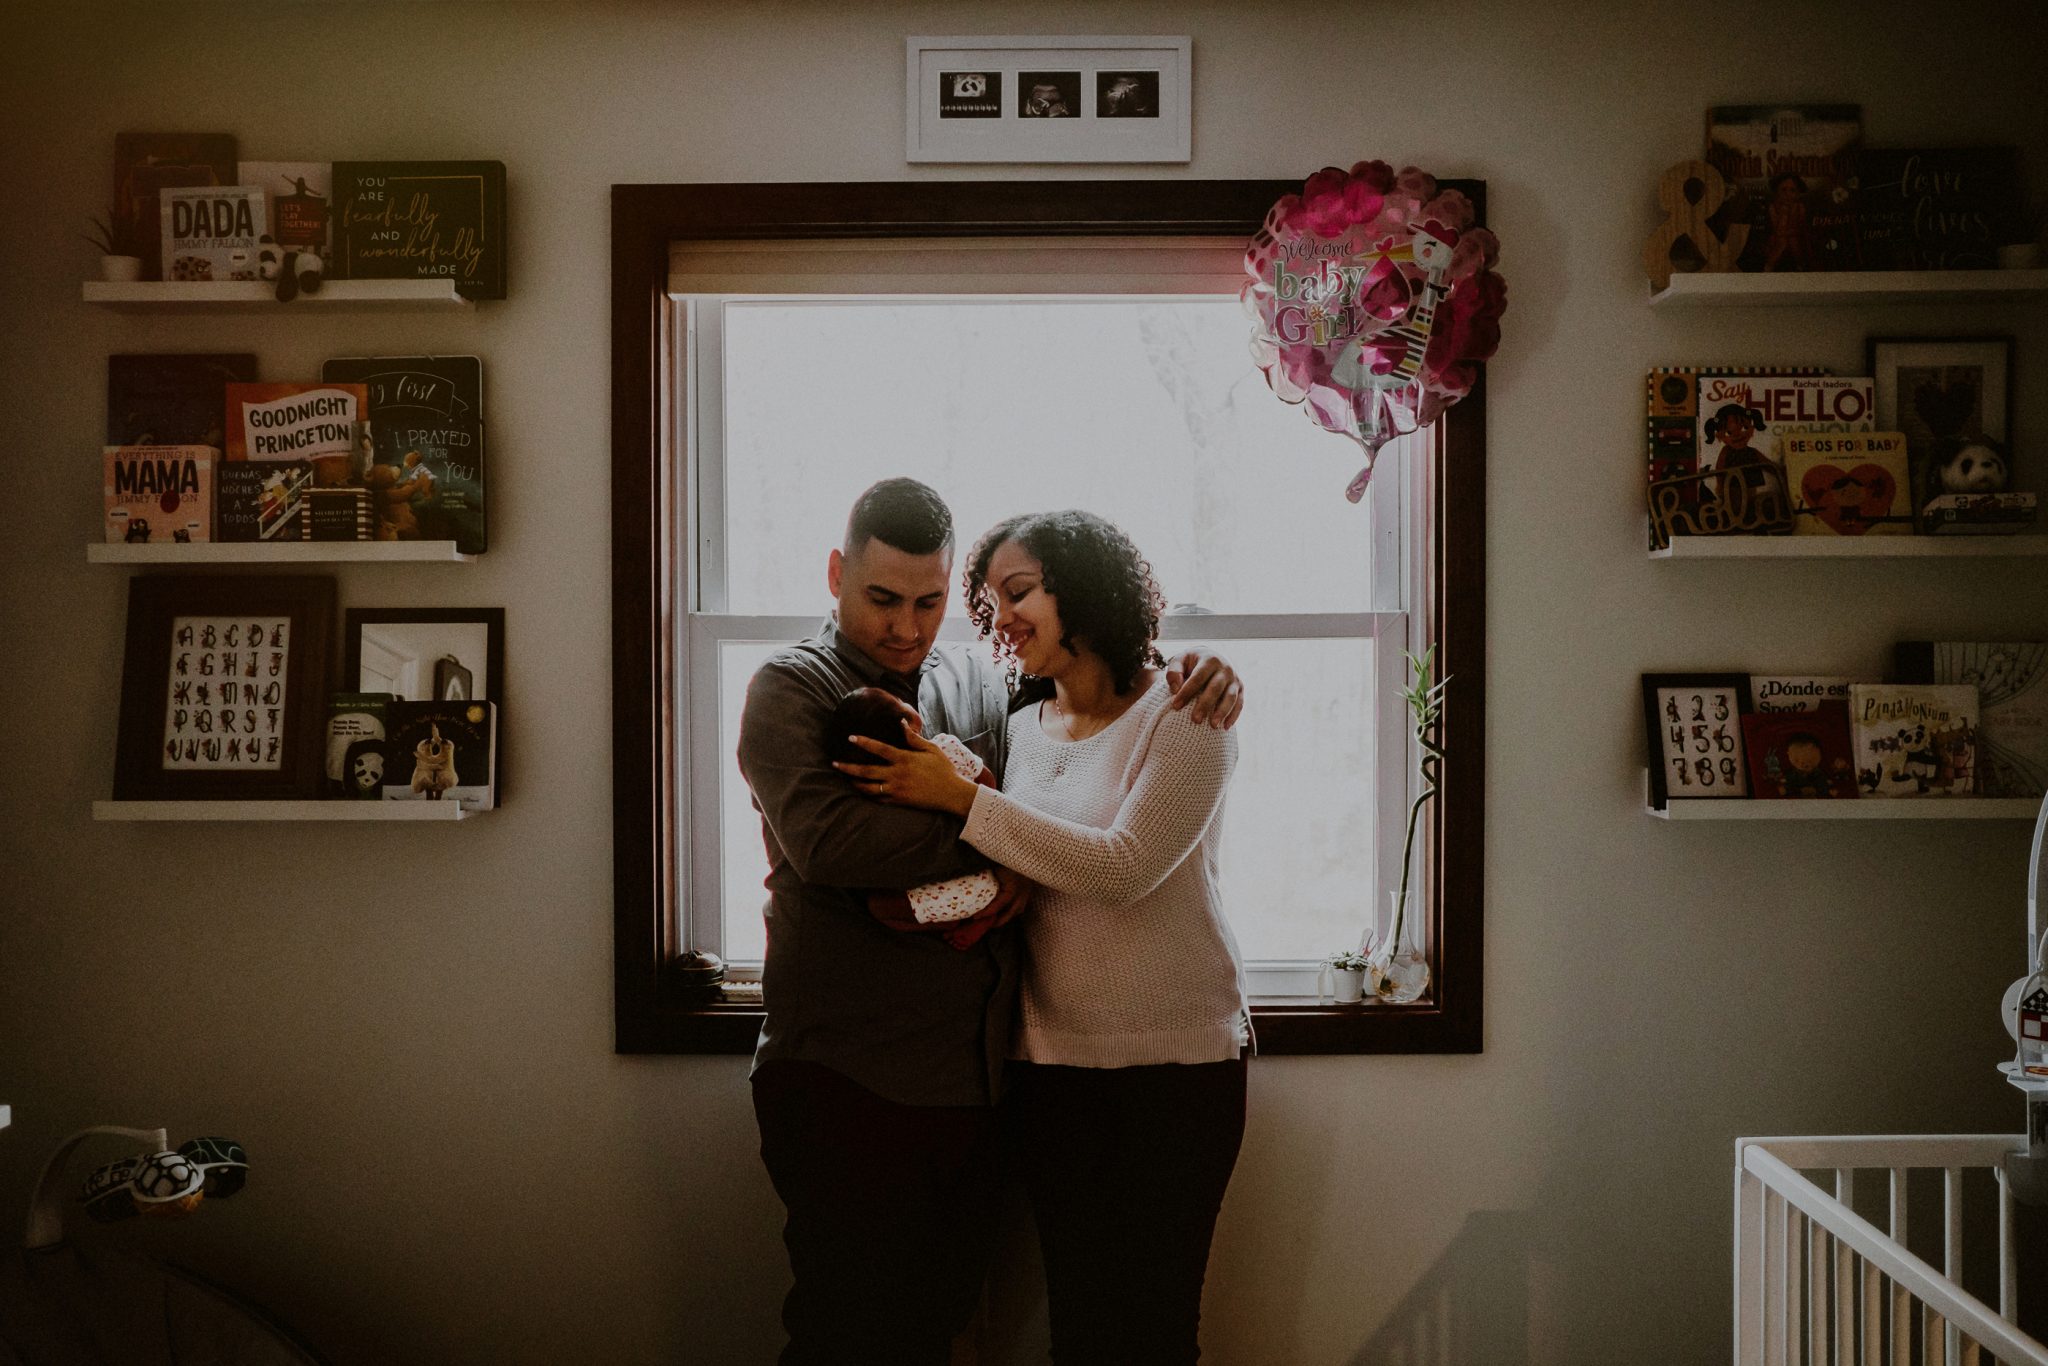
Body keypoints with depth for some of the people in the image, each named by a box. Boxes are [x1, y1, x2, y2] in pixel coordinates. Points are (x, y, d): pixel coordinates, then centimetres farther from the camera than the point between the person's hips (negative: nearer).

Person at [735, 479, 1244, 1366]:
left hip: (971, 1080, 5)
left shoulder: (980, 684, 13)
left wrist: (1200, 677, 3)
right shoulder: (792, 689, -2)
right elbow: (824, 840, -20)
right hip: (848, 1083, -5)